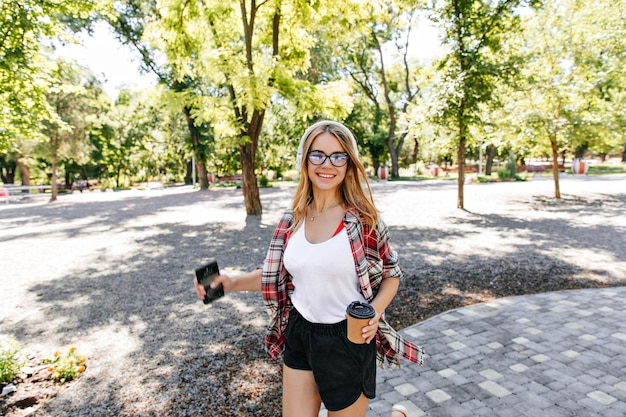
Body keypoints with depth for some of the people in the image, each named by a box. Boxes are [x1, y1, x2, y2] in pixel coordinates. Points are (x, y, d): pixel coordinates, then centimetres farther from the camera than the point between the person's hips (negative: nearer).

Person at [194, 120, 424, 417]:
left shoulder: (363, 219, -15)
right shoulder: (292, 219, -4)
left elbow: (392, 274, -3)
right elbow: (275, 275, 5)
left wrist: (375, 311, -21)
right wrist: (231, 283, -10)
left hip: (349, 339, -3)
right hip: (299, 336, 4)